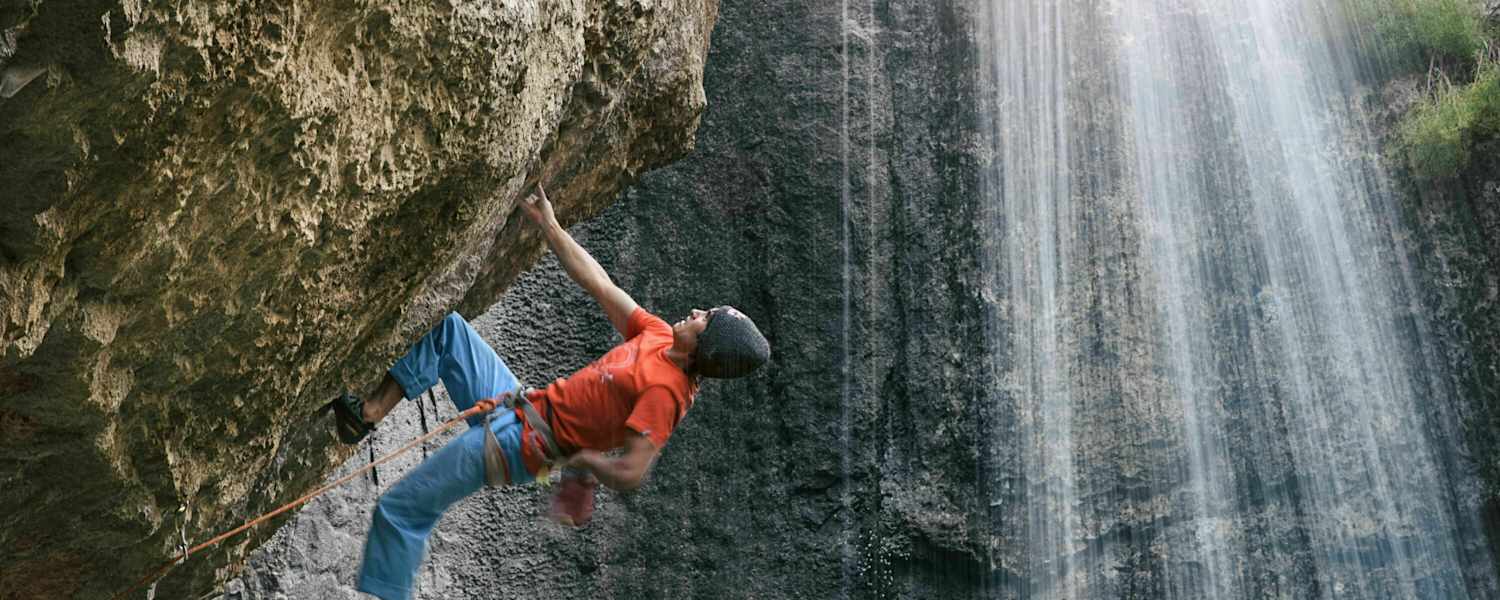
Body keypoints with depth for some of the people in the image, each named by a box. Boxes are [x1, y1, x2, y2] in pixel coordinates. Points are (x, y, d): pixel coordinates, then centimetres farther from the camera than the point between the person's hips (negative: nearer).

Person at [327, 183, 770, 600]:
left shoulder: (665, 390, -26)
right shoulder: (661, 336, -2)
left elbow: (630, 474, -34)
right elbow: (599, 285, 5)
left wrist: (579, 459, -16)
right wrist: (549, 226, 6)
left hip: (520, 442, -9)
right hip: (515, 402, 9)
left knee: (400, 509, -8)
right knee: (446, 326, 11)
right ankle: (368, 414, 11)